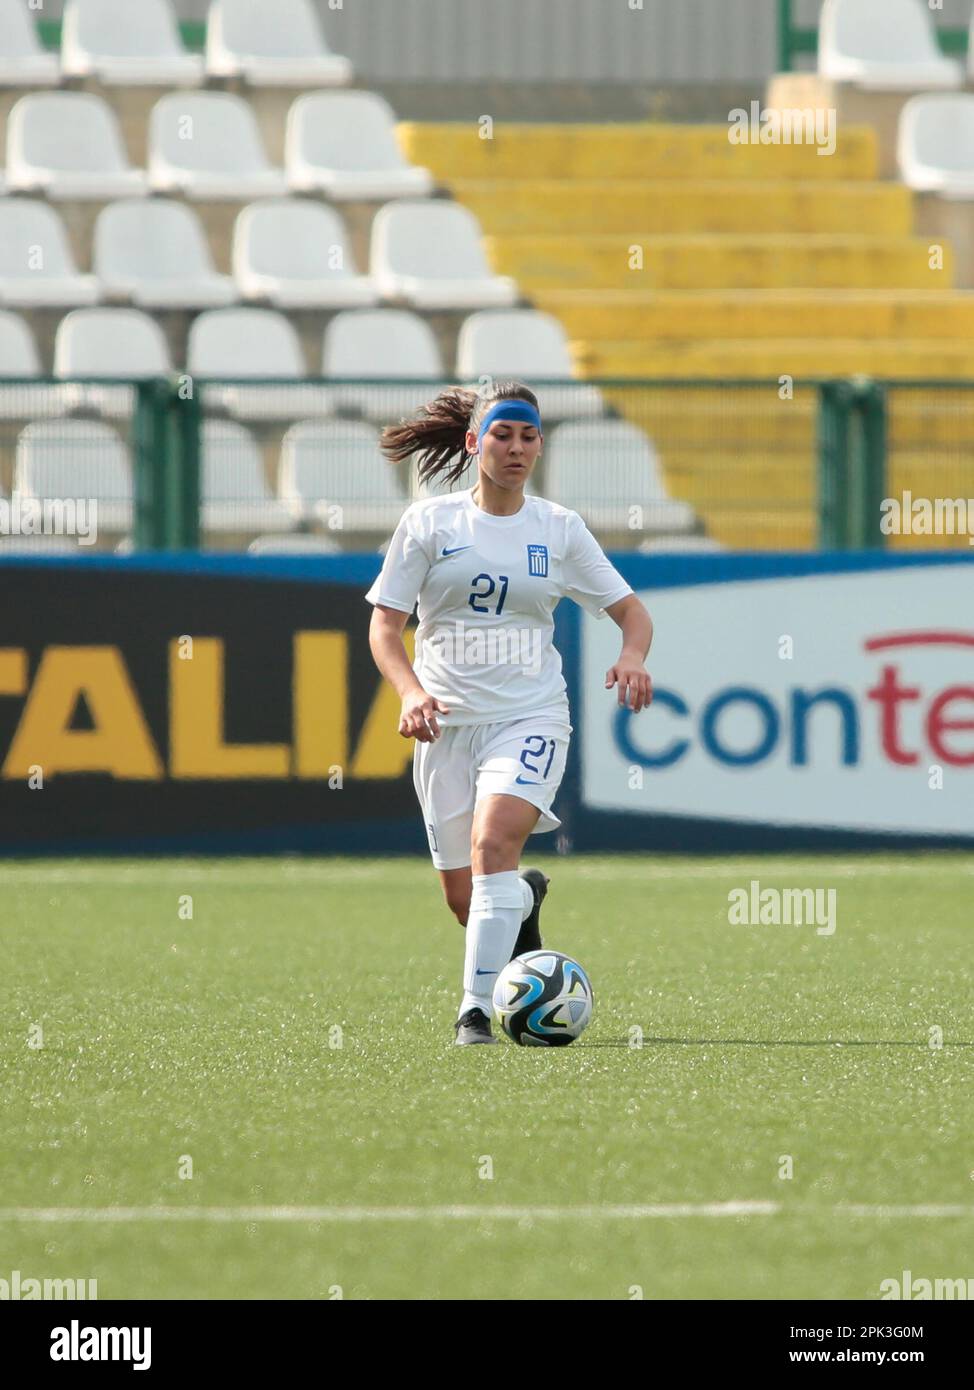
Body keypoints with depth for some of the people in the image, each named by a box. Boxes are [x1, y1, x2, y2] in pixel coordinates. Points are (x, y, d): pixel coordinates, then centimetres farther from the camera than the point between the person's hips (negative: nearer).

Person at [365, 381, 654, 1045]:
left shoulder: (559, 529, 4)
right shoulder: (429, 522, 1)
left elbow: (632, 611, 7)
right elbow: (384, 624, 0)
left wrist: (633, 656, -16)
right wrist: (411, 692, -19)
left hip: (530, 716, -1)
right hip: (448, 721, 1)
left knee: (492, 843, -27)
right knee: (464, 898, 4)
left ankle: (476, 1012, -24)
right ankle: (525, 899, 41)